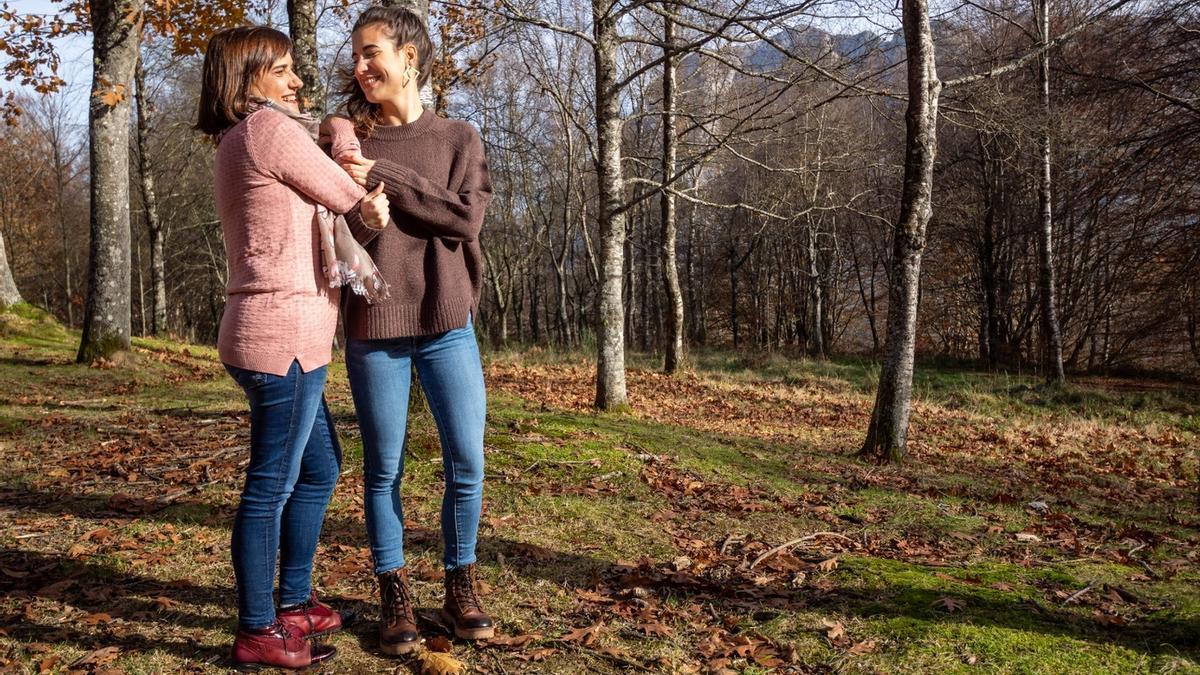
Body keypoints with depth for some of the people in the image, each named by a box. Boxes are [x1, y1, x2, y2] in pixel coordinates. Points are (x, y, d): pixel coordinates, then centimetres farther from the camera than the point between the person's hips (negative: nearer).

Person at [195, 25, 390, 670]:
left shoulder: (235, 146, 20)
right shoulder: (271, 128, -10)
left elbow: (318, 199, 14)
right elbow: (349, 199, -4)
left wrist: (360, 199, -2)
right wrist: (367, 202, 16)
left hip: (266, 335, 10)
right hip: (284, 336, -10)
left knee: (319, 468, 20)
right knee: (271, 487, -1)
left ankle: (294, 604, 31)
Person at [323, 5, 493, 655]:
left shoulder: (458, 139, 6)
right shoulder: (348, 139, 6)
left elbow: (466, 217, -10)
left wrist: (381, 176, -12)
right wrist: (357, 187, -21)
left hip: (447, 323, 0)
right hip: (373, 327, 0)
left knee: (466, 463, 1)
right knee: (383, 468, 5)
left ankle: (460, 589, 18)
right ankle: (394, 596, 18)